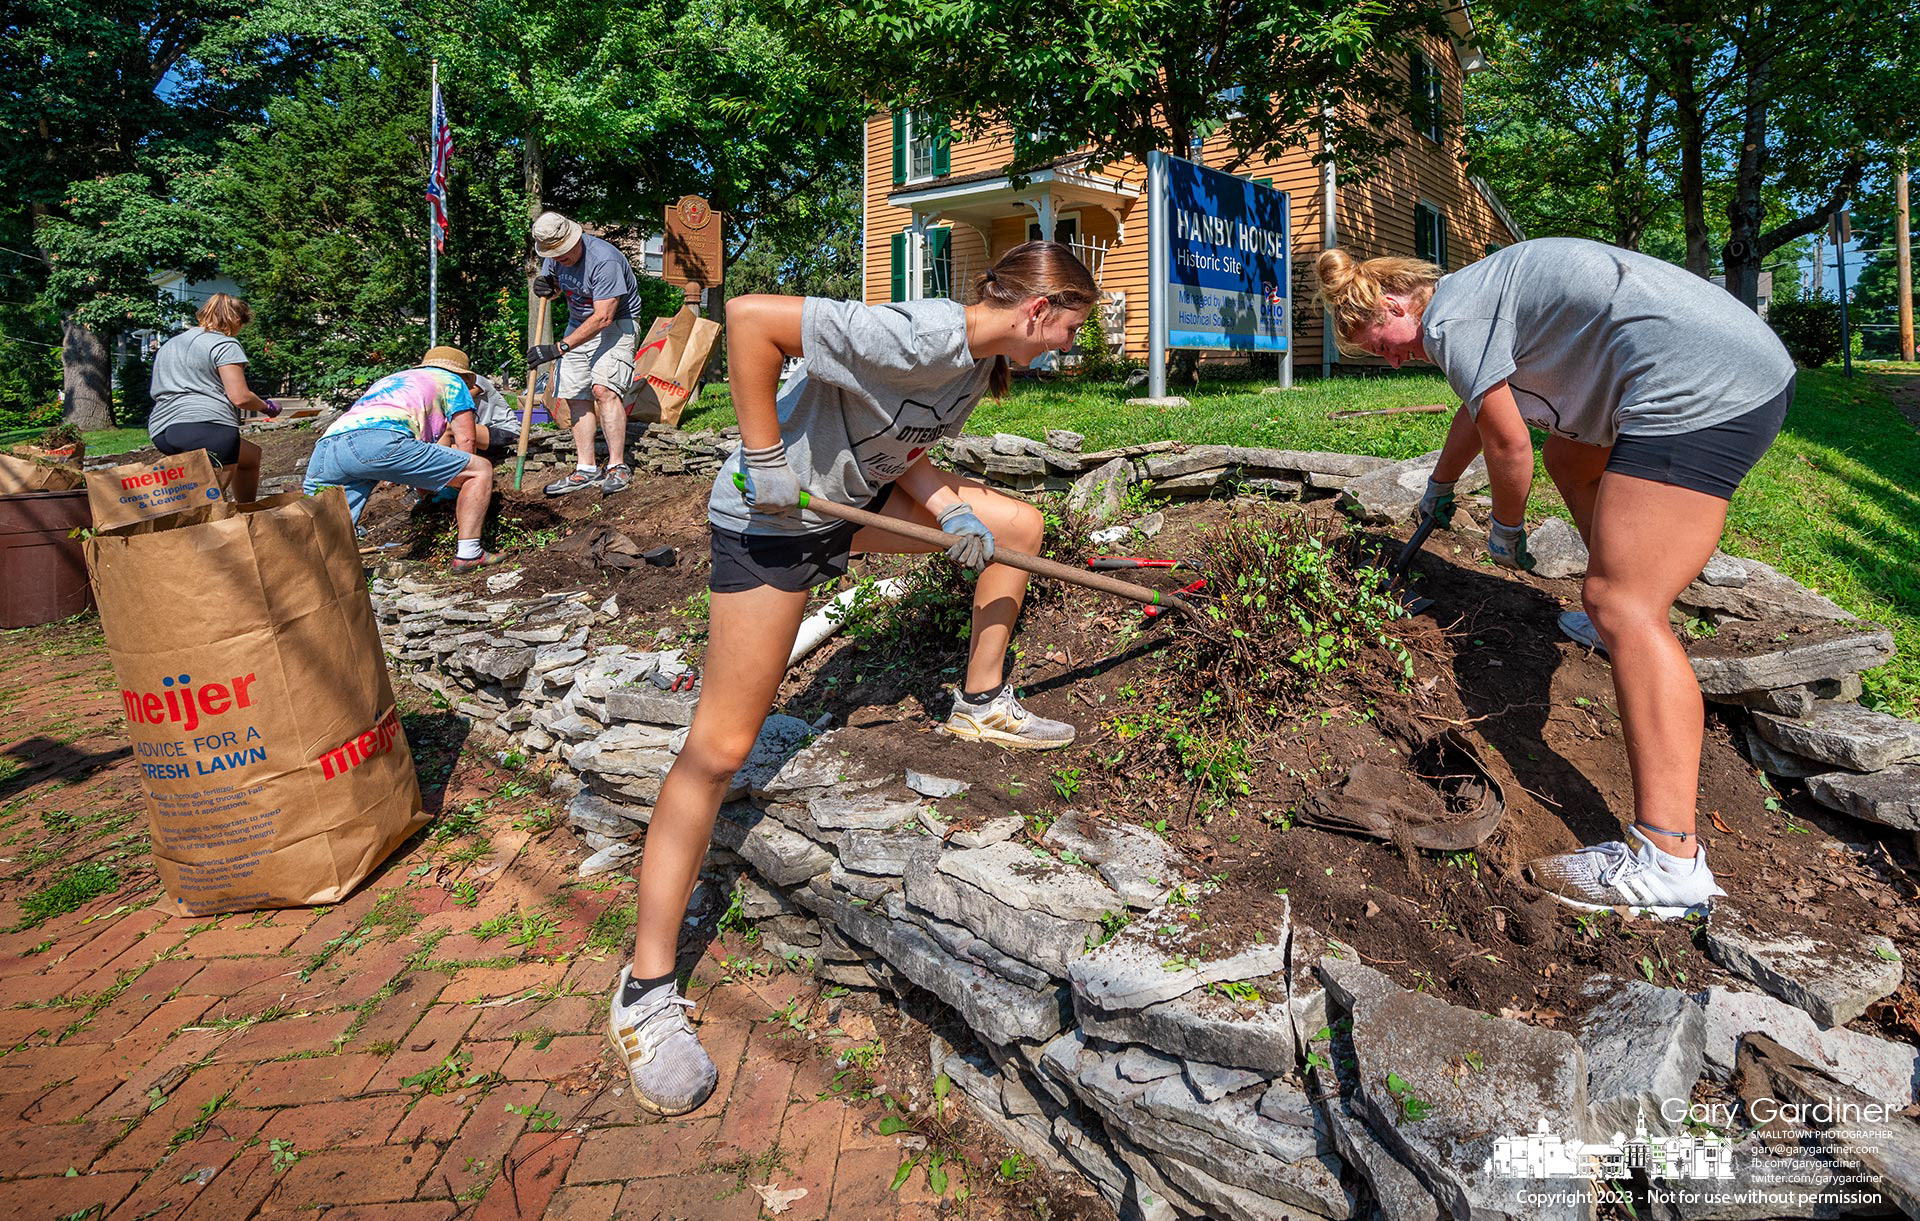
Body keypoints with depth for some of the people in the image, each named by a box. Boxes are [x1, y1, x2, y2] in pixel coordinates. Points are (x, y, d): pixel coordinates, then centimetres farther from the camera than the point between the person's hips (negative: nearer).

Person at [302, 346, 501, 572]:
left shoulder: (387, 381, 46)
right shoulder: (450, 380, 28)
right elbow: (465, 439, 21)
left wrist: (427, 496, 54)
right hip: (380, 440, -7)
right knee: (481, 470, 6)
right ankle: (467, 555, 0)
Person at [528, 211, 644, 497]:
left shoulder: (604, 259, -28)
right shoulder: (555, 254, -3)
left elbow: (603, 318, -30)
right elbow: (555, 286, 17)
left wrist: (558, 348, -31)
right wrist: (546, 286, -11)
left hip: (616, 323, -8)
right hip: (578, 323, 8)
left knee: (604, 388, -24)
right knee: (576, 397, 0)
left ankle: (618, 467, -19)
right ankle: (586, 470, 5)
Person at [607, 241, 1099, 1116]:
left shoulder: (982, 360, 2)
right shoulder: (915, 337, -28)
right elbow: (749, 316, -31)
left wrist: (953, 513, -7)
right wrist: (765, 457, -27)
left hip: (858, 493, 10)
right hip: (775, 513, -9)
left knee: (1017, 525, 15)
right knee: (723, 743, -11)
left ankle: (981, 705, 30)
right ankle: (646, 991, -1)